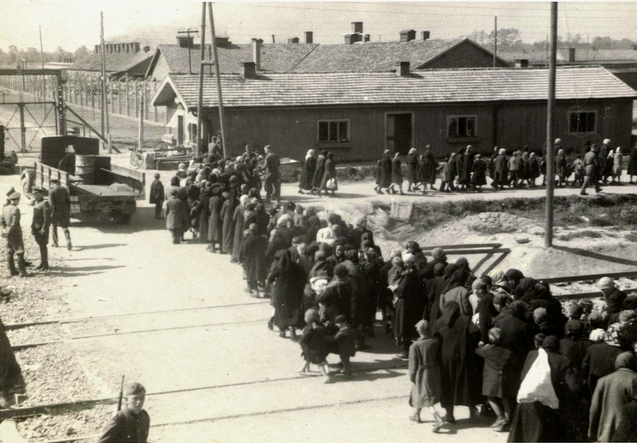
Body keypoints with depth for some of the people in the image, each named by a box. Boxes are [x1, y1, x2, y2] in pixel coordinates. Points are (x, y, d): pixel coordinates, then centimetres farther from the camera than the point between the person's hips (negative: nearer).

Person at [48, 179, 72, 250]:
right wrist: (68, 210, 14)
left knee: (54, 226, 17)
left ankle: (55, 243, 26)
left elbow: (51, 203, -15)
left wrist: (50, 213, -9)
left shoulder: (51, 191, -12)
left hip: (55, 210, -3)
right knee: (65, 227, 8)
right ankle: (68, 241, -15)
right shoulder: (64, 189, 2)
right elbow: (68, 201, 5)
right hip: (64, 210, 3)